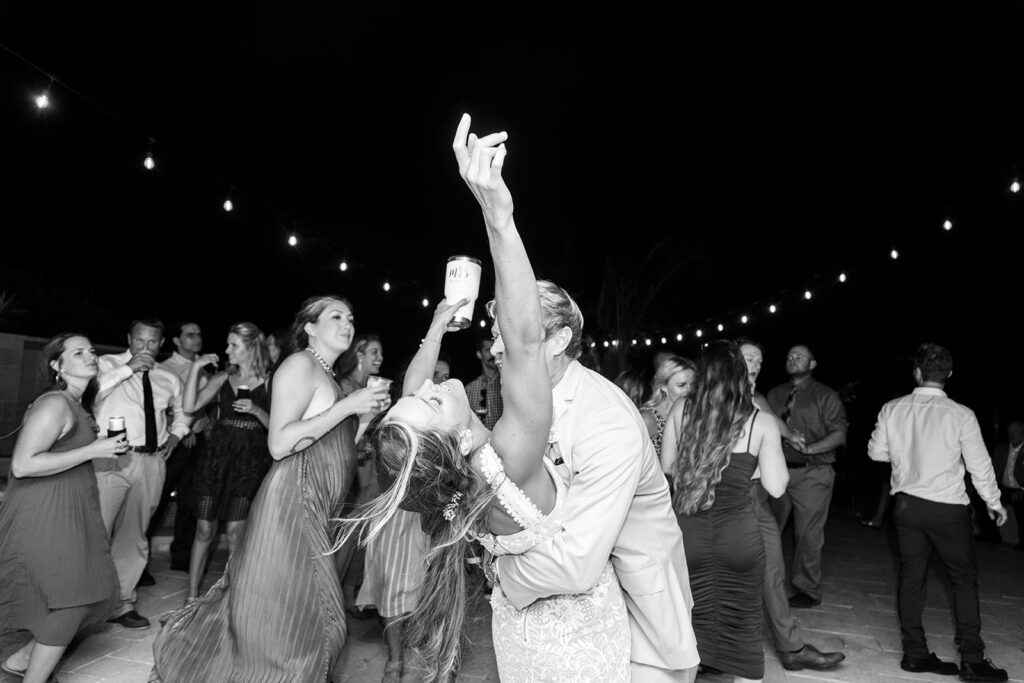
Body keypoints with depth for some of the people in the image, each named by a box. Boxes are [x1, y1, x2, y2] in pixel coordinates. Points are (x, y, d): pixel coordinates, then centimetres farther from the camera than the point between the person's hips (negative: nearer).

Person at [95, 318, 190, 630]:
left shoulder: (169, 379, 13)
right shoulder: (108, 364, 1)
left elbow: (182, 411, 31)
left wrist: (175, 435, 13)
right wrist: (128, 368, -19)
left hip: (152, 462, 5)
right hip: (112, 459, -4)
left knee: (134, 537, 13)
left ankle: (121, 604, 26)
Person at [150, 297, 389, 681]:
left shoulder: (326, 377, 18)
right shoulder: (300, 364, -9)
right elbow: (280, 444, -19)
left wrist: (366, 413, 11)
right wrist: (347, 406, -19)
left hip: (313, 512, 9)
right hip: (293, 502, -9)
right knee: (292, 620, -2)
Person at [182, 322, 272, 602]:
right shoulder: (223, 377, 7)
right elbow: (190, 406, -2)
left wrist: (256, 410, -19)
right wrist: (195, 368, -5)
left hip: (250, 461, -3)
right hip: (216, 456, 3)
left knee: (235, 532, -1)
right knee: (204, 529, 6)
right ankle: (192, 595, 18)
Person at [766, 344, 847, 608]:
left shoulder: (825, 396, 1)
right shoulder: (774, 395, 14)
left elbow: (839, 434, -6)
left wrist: (809, 448, -20)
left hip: (812, 473, -4)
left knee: (808, 535, 2)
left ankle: (807, 590, 18)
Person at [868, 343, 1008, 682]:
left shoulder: (892, 410, -5)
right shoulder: (961, 415, -13)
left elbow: (876, 451, 7)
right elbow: (980, 465, -4)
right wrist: (994, 502, 11)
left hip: (906, 504, 3)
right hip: (948, 508, -3)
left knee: (911, 577, 10)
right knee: (964, 580, 11)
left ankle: (915, 653, 18)